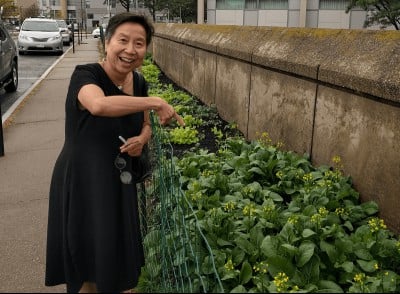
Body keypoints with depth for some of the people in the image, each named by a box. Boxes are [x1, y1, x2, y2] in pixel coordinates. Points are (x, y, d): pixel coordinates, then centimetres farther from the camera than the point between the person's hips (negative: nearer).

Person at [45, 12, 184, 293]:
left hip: (119, 181, 6)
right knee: (89, 258, 8)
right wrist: (155, 102, -36)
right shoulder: (85, 75, -19)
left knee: (120, 254, 17)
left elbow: (145, 125, 14)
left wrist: (142, 139, -9)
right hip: (81, 181, -5)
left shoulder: (137, 82, 0)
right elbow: (99, 105, -42)